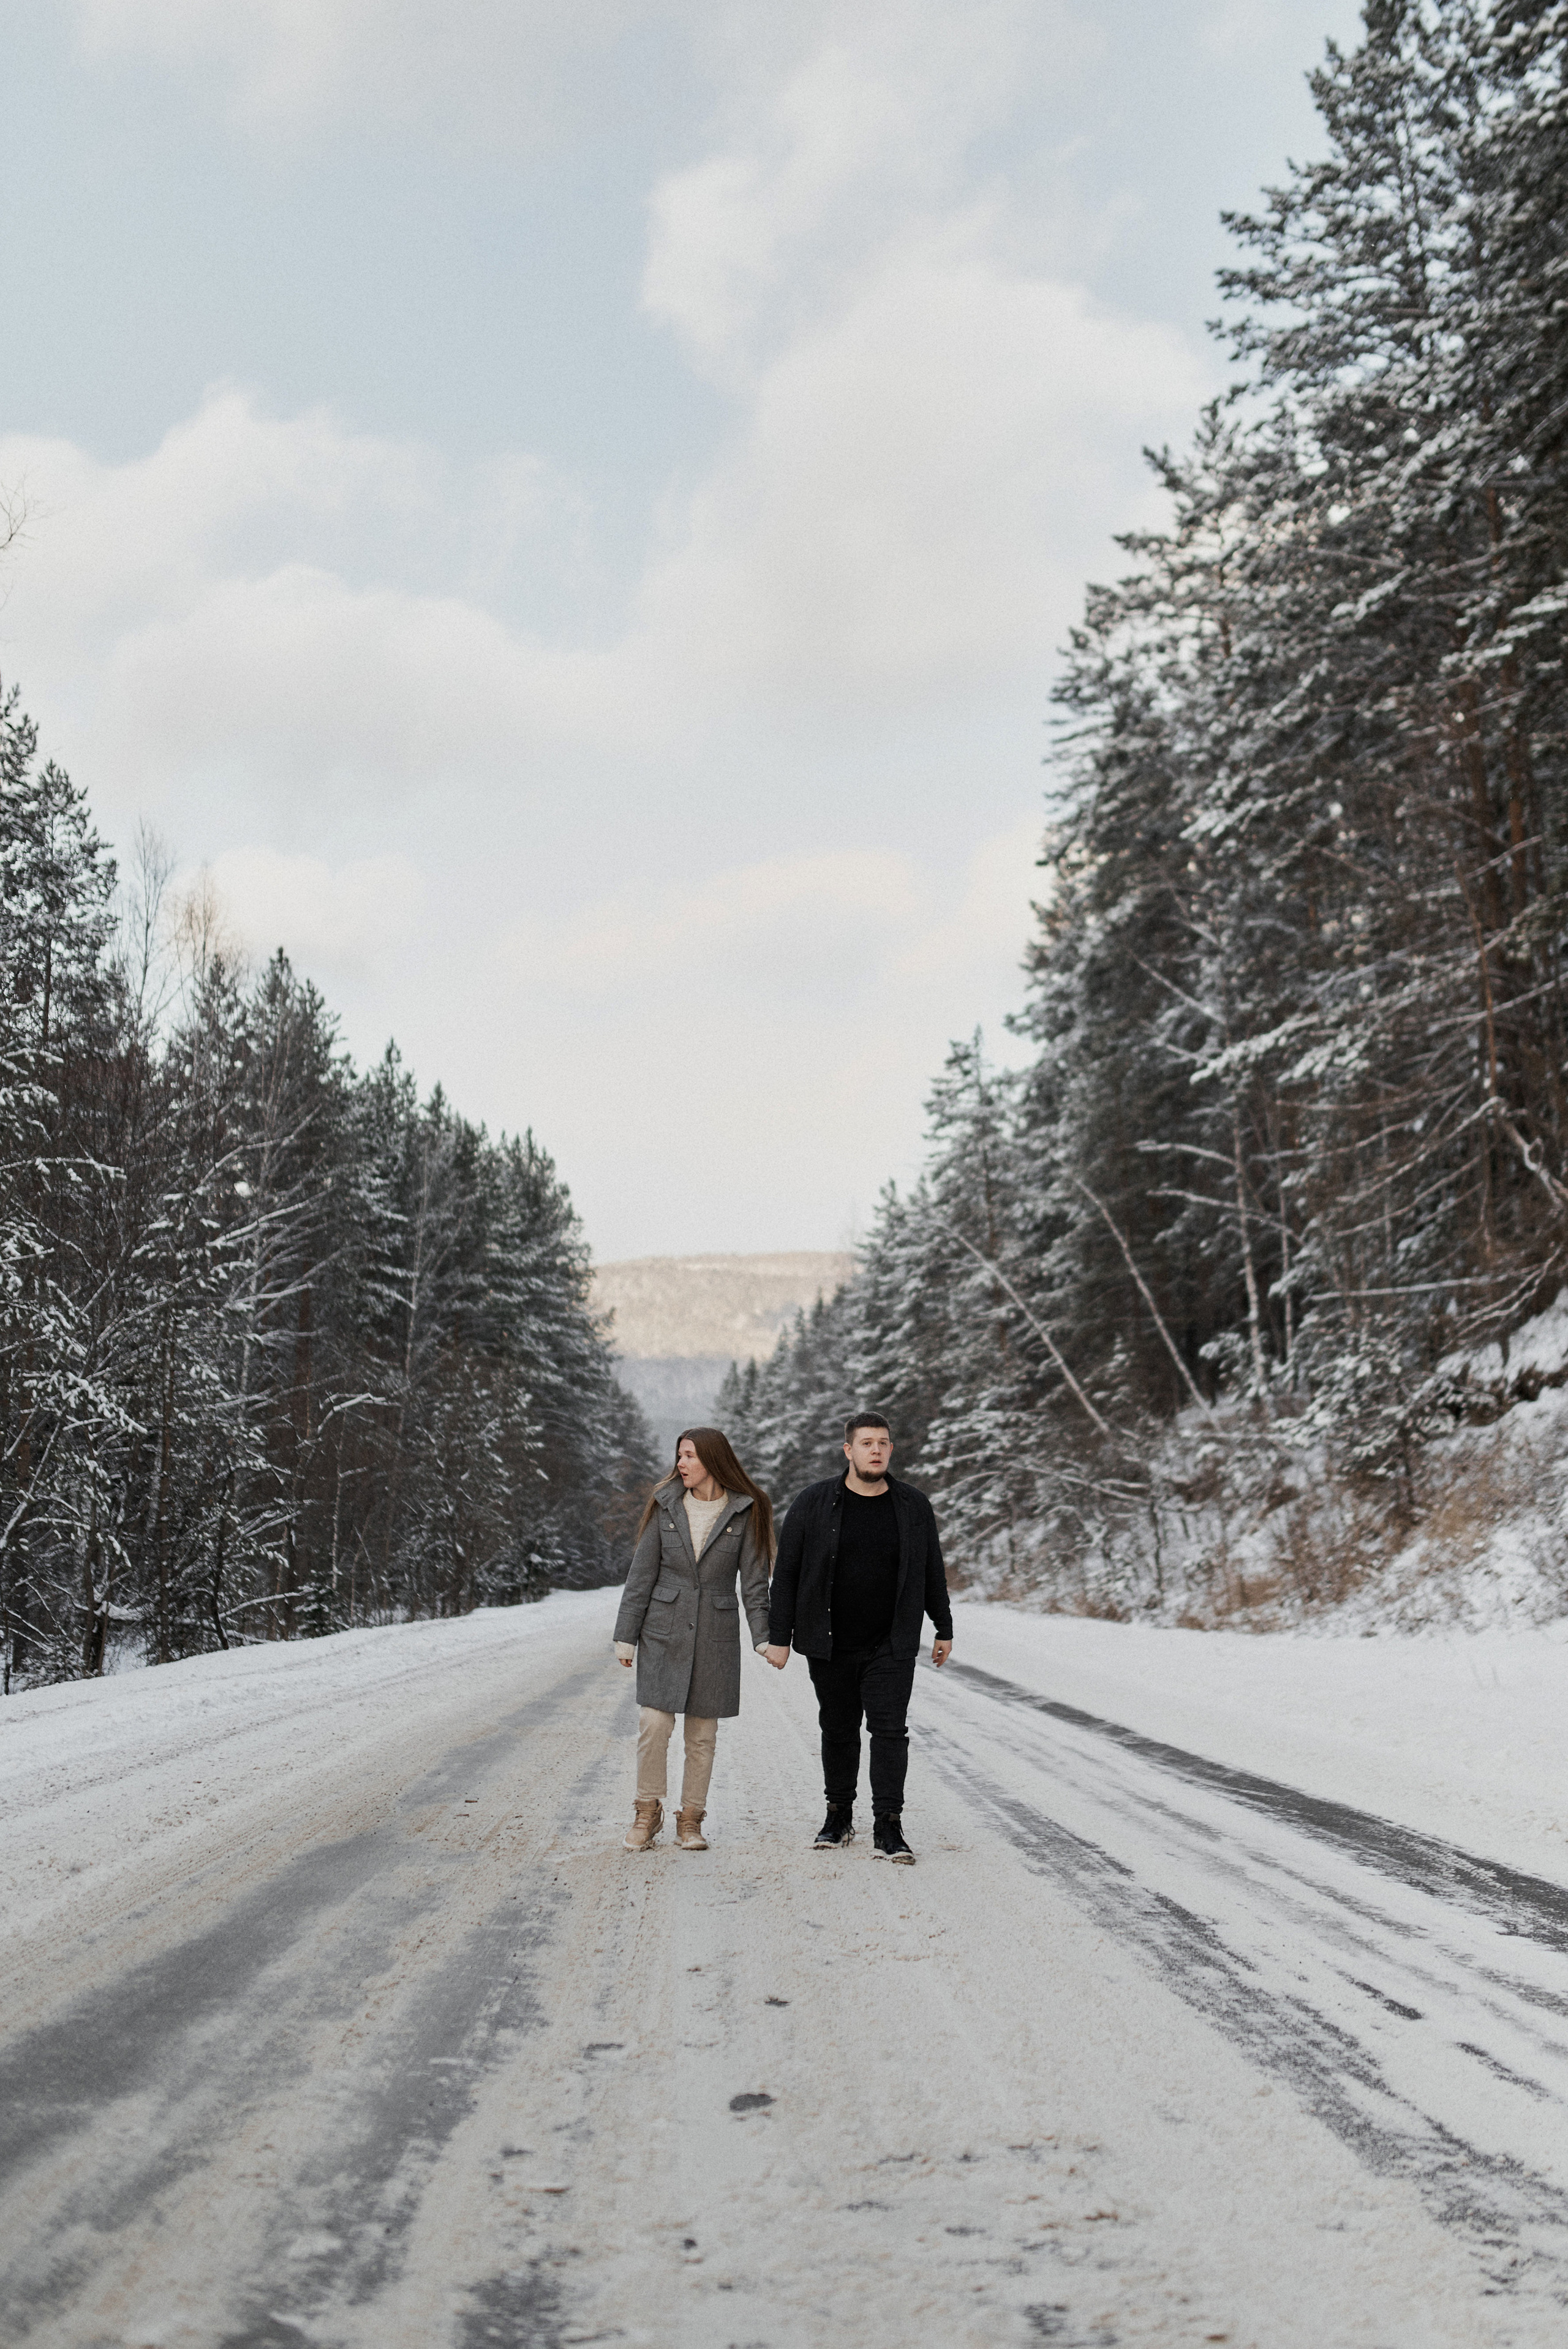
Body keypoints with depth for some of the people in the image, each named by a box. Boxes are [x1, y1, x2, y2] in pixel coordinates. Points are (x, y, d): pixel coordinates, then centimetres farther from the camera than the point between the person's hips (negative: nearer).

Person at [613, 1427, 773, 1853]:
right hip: (664, 1629, 0)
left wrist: (764, 1637, -7)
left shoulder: (744, 1512, 0)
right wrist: (626, 1635, 0)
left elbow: (753, 1581, 1)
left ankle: (690, 1819, 17)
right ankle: (648, 1812, 9)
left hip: (716, 1633, 0)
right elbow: (642, 1573, 3)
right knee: (654, 1722, -9)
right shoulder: (665, 1505, 2)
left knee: (703, 1733, 4)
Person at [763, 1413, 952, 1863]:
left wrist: (944, 1630, 15)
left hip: (891, 1648, 0)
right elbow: (786, 1574, -1)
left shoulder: (913, 1507, 2)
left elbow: (932, 1572, 13)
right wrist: (779, 1636, -3)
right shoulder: (813, 1505, -4)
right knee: (838, 1732, 10)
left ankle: (888, 1830, -5)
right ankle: (839, 1817, 26)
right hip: (831, 1647, 0)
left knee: (889, 1729, -8)